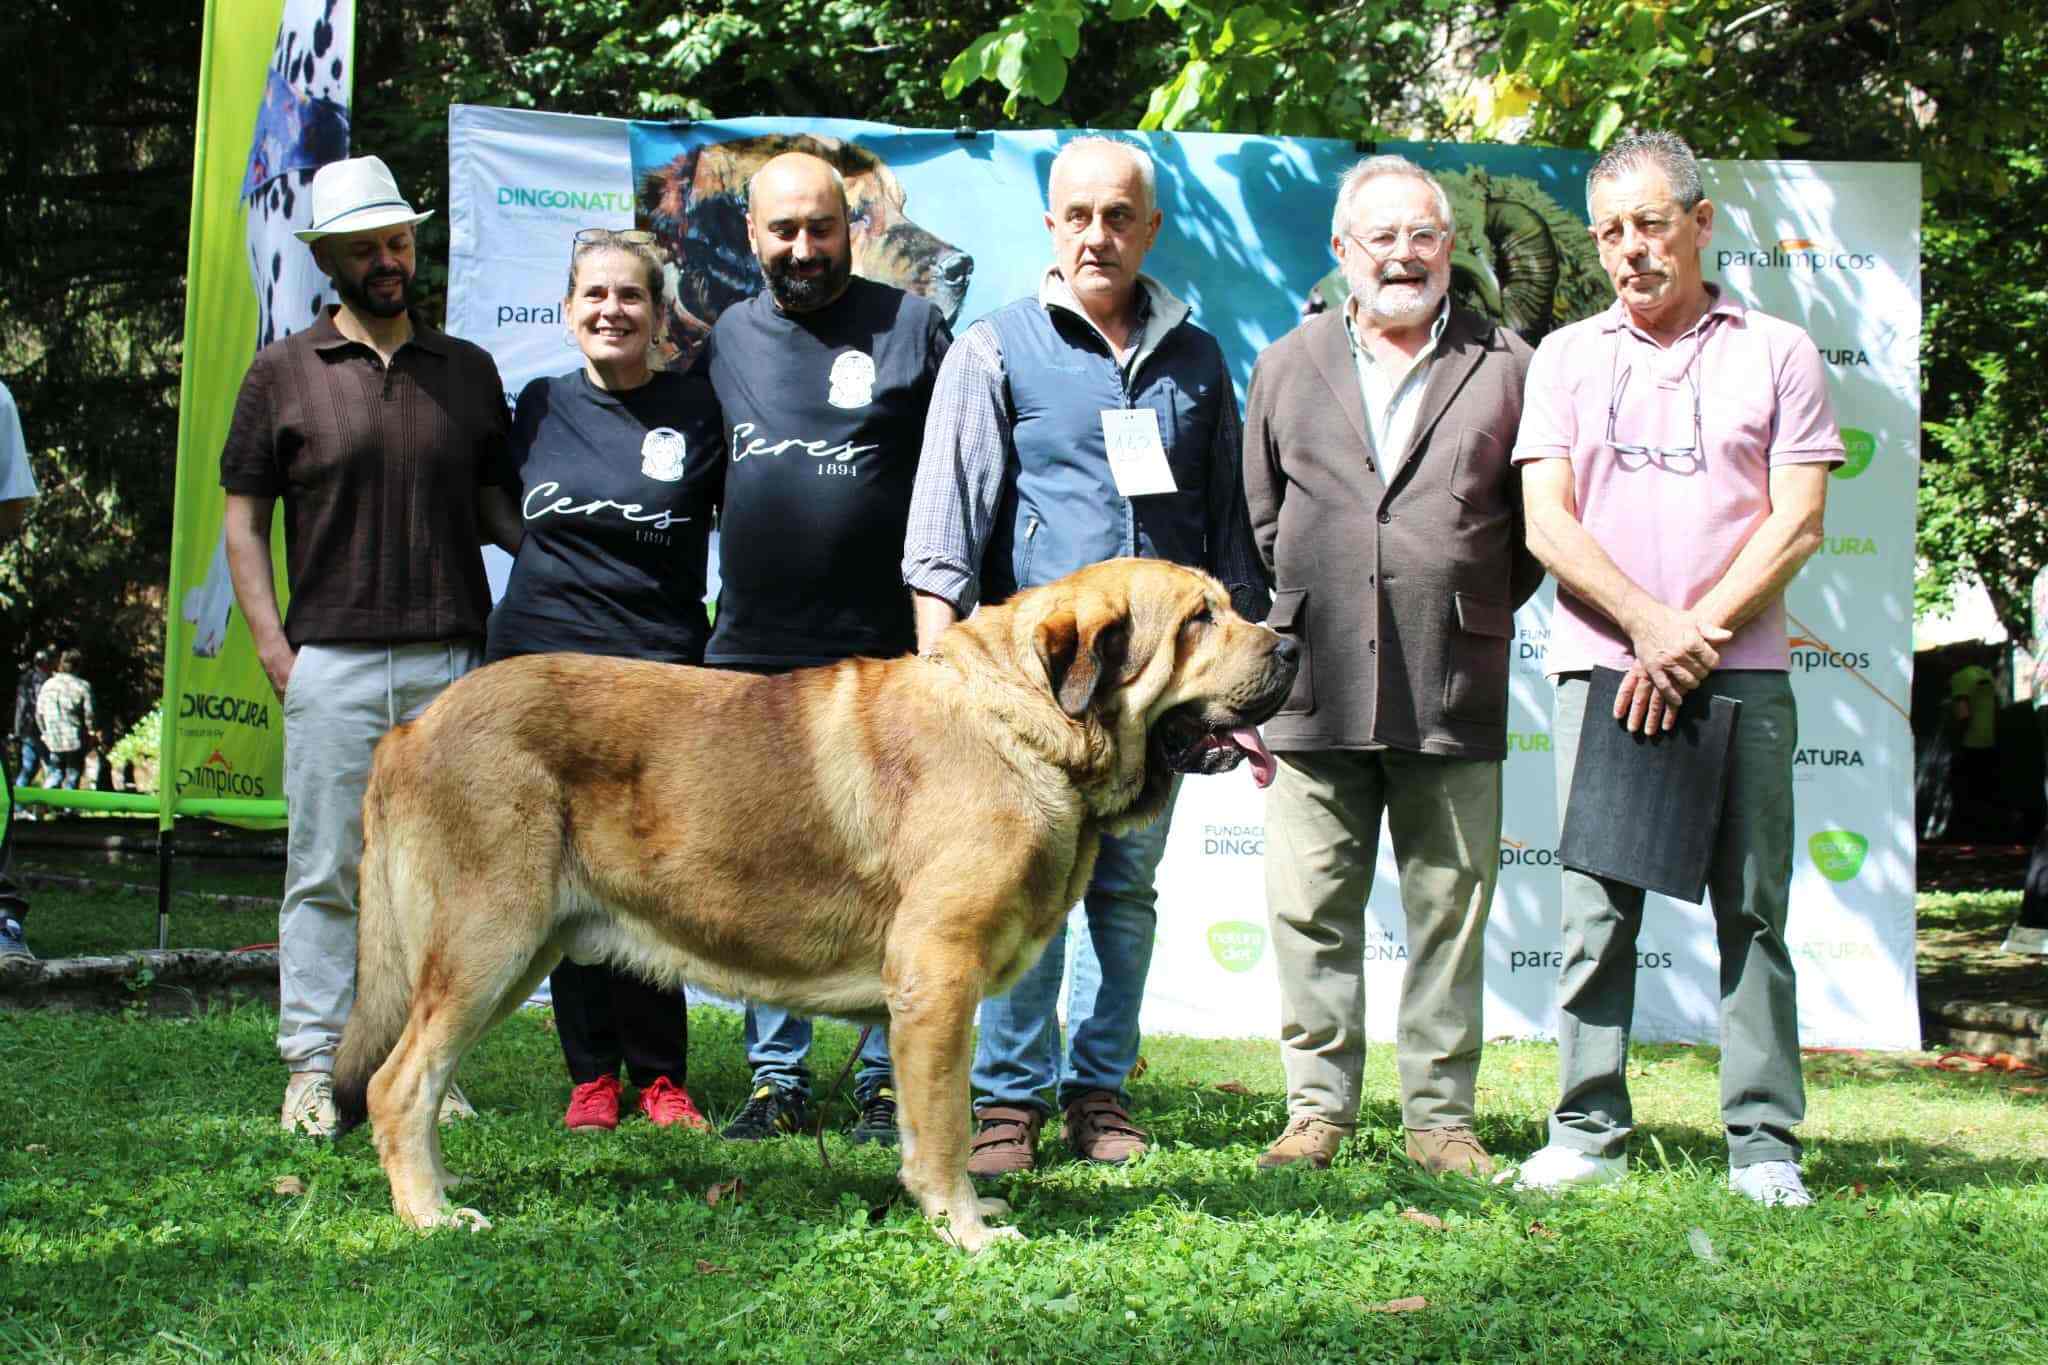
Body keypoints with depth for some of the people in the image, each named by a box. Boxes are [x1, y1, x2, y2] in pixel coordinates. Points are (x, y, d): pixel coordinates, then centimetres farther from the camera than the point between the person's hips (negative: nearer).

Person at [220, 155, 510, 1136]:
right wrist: (274, 648, -3)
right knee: (325, 871, 0)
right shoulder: (283, 374, 6)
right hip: (332, 660, -2)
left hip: (452, 658, 2)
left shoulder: (468, 371, 13)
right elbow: (242, 518, 6)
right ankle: (314, 1067, 5)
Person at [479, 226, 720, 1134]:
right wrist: (547, 555, 7)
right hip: (543, 660, 2)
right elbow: (499, 505, 24)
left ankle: (659, 1075, 10)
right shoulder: (542, 405, 9)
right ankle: (591, 1076, 15)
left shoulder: (696, 408, 1)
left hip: (661, 667, -2)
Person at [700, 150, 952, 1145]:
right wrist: (709, 603, 12)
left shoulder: (910, 328, 2)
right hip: (751, 655, 4)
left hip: (881, 658, -4)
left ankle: (887, 1082, 9)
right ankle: (776, 1077, 15)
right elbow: (700, 487, 22)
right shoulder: (727, 340, 12)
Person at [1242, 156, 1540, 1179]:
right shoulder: (1288, 366, 13)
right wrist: (1288, 632, 11)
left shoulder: (1505, 367, 7)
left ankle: (1440, 1117, 13)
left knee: (1450, 912, 4)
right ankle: (1317, 1111, 13)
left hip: (1455, 698, -1)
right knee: (1311, 912, 3)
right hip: (1316, 693, 1)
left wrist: (1477, 618, 6)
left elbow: (1538, 527, 11)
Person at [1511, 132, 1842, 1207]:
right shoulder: (1567, 356, 12)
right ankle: (1589, 1131, 6)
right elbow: (1547, 523, 3)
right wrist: (1647, 624, -10)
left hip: (1741, 670, -1)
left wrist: (1698, 633, -9)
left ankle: (1764, 1142, 4)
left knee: (1753, 909, -1)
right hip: (1601, 666, 1)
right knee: (1598, 911, 0)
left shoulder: (1776, 353, 8)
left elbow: (1797, 522, 1)